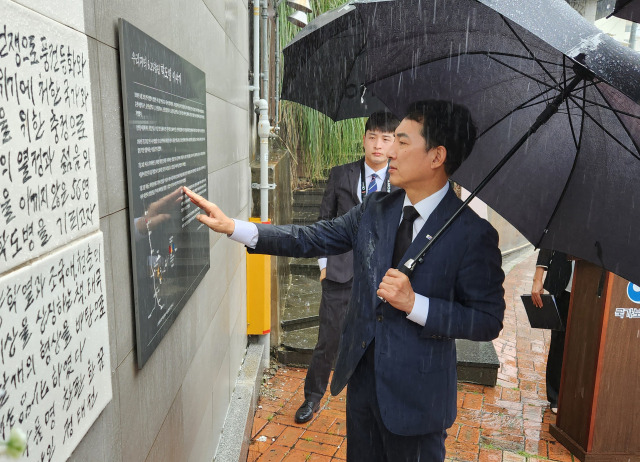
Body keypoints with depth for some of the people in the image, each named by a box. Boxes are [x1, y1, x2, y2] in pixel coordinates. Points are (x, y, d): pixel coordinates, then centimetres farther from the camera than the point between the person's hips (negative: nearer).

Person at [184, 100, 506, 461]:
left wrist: (413, 303, -26)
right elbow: (310, 239, 1)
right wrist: (232, 226, -4)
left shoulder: (473, 234, -18)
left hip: (416, 397, -5)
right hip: (362, 378, 5)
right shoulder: (374, 210, -1)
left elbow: (489, 321, -15)